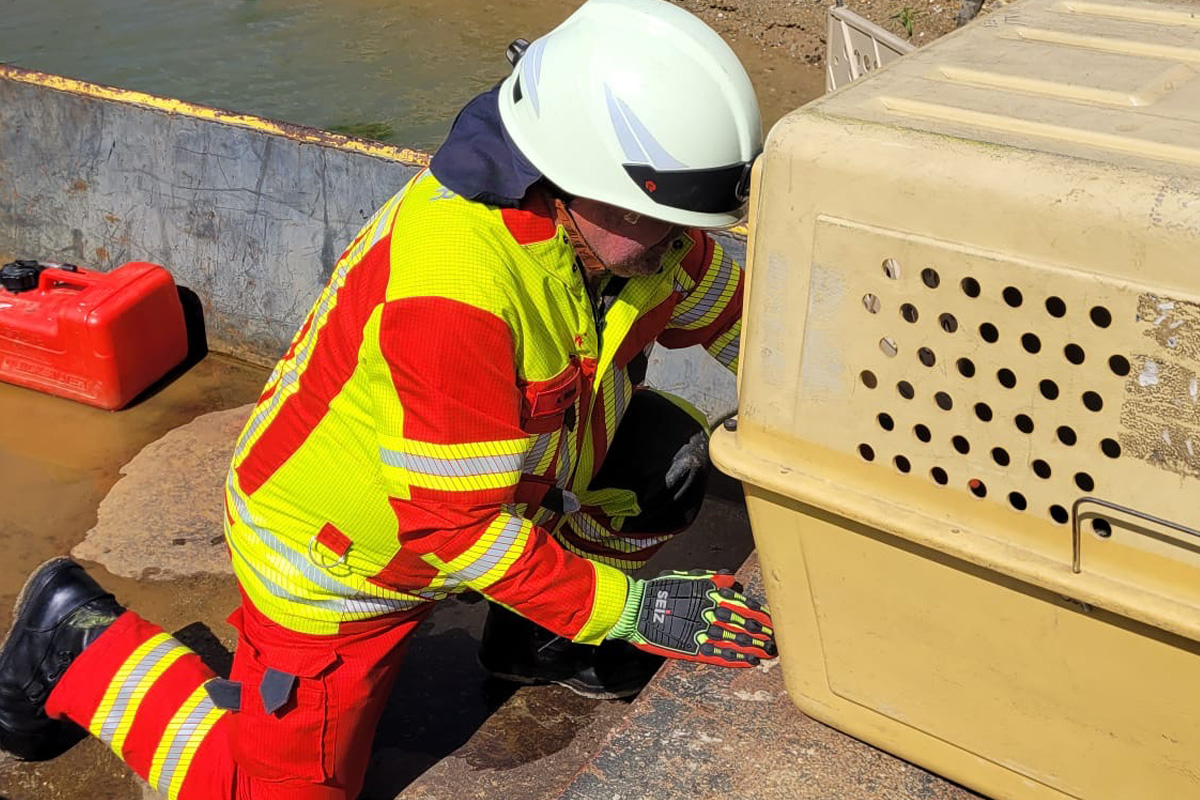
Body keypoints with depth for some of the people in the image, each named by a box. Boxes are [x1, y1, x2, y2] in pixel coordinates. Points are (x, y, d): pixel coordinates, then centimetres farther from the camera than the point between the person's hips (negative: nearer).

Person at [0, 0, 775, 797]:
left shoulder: (625, 218, -15)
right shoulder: (457, 287, -39)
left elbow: (727, 310, 3)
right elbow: (456, 524, -32)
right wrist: (629, 607, -27)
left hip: (488, 474, 7)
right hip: (334, 553, -7)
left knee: (665, 454, -9)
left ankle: (533, 640, 15)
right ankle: (81, 646, 19)